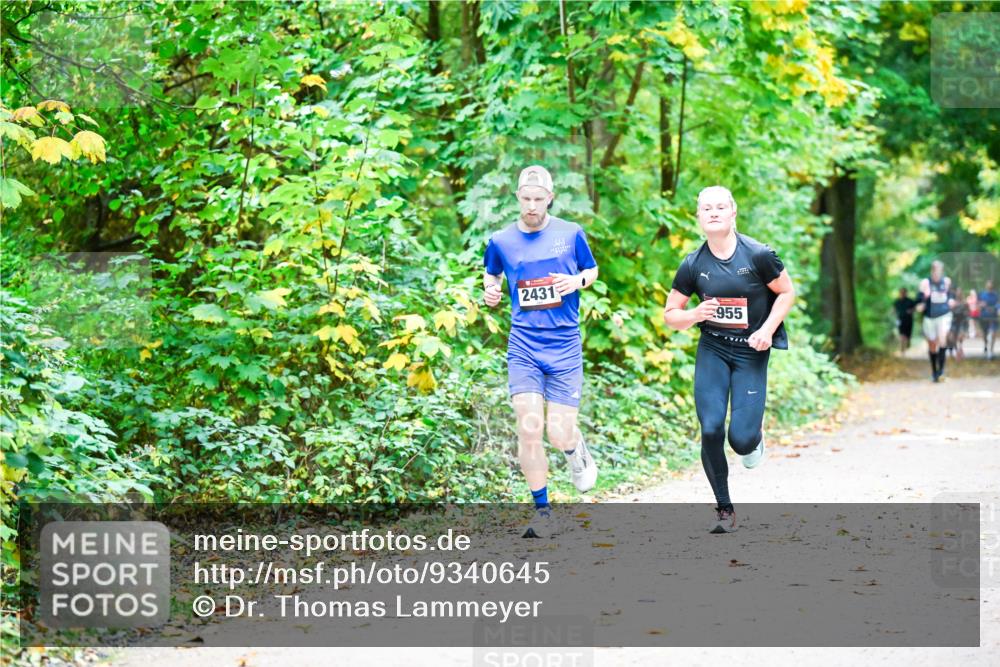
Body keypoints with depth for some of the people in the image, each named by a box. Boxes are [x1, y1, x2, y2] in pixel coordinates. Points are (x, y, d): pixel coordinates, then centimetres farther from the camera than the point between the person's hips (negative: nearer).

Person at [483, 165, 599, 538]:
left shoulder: (570, 234, 2)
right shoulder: (500, 242, 4)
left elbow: (592, 270, 16)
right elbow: (491, 274, 22)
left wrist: (577, 281, -7)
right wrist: (490, 293, 0)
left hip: (565, 347, 0)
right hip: (523, 347, 1)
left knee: (559, 434, -5)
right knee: (529, 429, -11)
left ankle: (576, 451, 34)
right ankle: (543, 514, 2)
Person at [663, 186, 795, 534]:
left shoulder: (758, 255, -12)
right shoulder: (692, 265, -4)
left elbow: (787, 292, 2)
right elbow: (670, 314, 5)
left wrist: (767, 329, -10)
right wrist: (694, 315, -17)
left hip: (751, 352, -2)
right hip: (712, 351, 2)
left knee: (741, 439, -12)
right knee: (711, 430, -9)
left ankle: (755, 435, 29)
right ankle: (724, 509, 10)